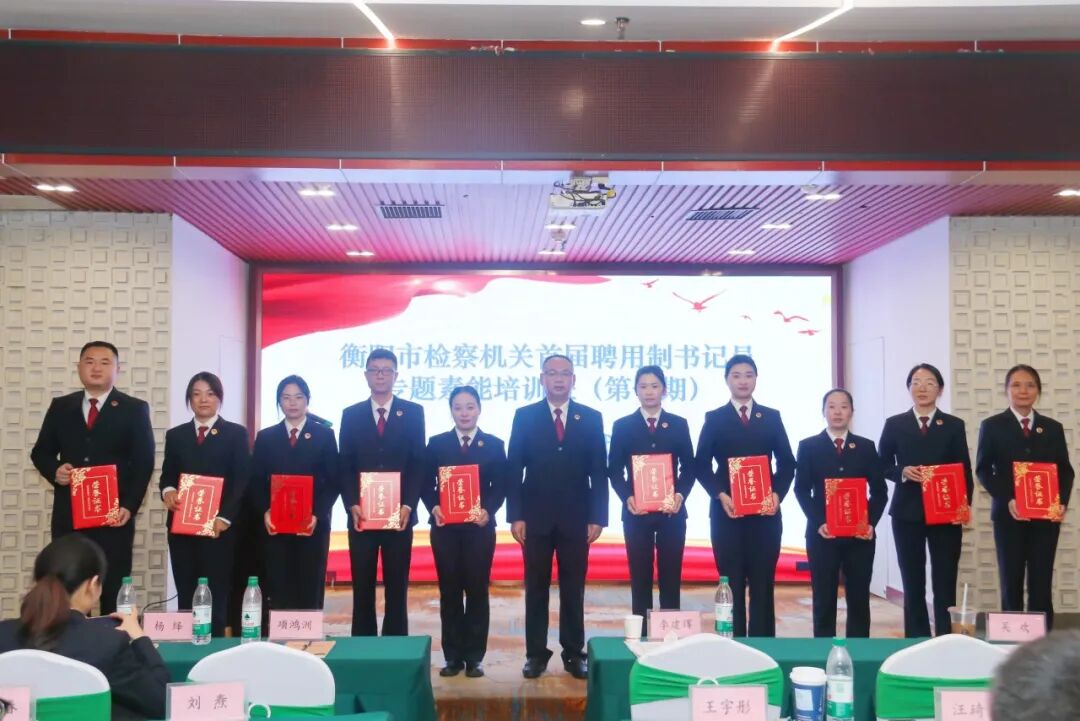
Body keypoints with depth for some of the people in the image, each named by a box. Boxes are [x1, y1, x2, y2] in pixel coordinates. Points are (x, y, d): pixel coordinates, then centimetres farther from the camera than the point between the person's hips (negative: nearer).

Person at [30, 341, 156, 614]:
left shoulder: (134, 409, 2)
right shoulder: (60, 407, 11)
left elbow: (144, 463, -2)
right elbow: (40, 452, 16)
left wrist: (129, 507, -13)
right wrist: (54, 470, -8)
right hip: (68, 514, 3)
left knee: (114, 589, 1)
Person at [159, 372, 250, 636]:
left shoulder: (236, 433, 5)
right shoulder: (175, 435, 16)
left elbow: (242, 481, -2)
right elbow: (167, 476, 14)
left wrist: (225, 517, -13)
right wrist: (167, 491, -10)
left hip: (219, 526, -3)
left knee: (216, 596, -4)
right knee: (185, 595, 4)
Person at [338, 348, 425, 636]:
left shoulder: (413, 412, 4)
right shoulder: (351, 415, 9)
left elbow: (419, 464, 1)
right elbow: (345, 466, 5)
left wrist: (408, 505, -10)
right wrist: (352, 505, -8)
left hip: (399, 514, -1)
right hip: (362, 514, 1)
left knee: (397, 588, 3)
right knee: (362, 588, 4)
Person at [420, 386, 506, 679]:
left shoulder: (493, 445, 6)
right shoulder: (437, 443, 8)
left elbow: (500, 487, 1)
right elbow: (427, 485, 5)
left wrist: (487, 510, -17)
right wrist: (434, 508, -13)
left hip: (479, 527, -1)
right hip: (445, 528, 1)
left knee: (477, 591, 2)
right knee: (449, 592, 5)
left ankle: (474, 657, 10)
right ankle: (453, 656, 12)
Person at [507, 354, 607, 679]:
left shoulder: (591, 418, 5)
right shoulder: (525, 416, 3)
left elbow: (599, 472, 4)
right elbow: (514, 469, 1)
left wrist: (597, 517, -3)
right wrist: (515, 516, -6)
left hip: (576, 519, 1)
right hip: (536, 518, 0)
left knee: (573, 590, 7)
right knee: (536, 589, 6)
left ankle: (574, 654, 16)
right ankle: (536, 654, 15)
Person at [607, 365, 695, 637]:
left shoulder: (679, 424, 8)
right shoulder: (622, 426, 5)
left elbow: (689, 468, 7)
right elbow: (614, 470, 3)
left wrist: (681, 494, -10)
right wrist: (627, 497, -13)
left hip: (672, 512, 1)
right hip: (636, 513, -1)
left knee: (670, 579, 3)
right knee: (640, 579, 3)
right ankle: (641, 635, 8)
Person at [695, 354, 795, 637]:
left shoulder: (772, 417, 11)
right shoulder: (714, 418, 6)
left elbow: (787, 463, 10)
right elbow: (702, 466, 3)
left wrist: (777, 493, -6)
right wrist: (720, 495, -12)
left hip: (765, 513, 1)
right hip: (727, 512, -1)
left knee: (763, 585, 3)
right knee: (732, 585, 1)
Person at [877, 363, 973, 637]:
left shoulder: (954, 425, 7)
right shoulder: (894, 424, 6)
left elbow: (964, 470, 4)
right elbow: (883, 465, 7)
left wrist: (965, 503, -9)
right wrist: (903, 472, -13)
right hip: (907, 513, 0)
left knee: (945, 582, 1)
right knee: (912, 582, 6)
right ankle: (916, 641, 15)